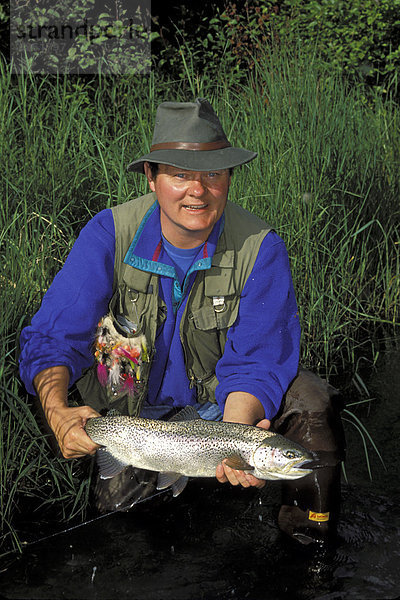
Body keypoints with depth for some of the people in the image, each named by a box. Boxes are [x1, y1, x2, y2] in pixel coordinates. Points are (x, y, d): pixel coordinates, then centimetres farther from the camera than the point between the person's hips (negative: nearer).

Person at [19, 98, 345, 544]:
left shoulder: (260, 248, -21)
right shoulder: (110, 235, -21)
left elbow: (255, 361, -23)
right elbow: (52, 337, -22)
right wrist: (57, 411, -44)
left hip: (221, 397, 0)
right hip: (132, 403, 0)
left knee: (313, 402, -24)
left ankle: (308, 540, 1)